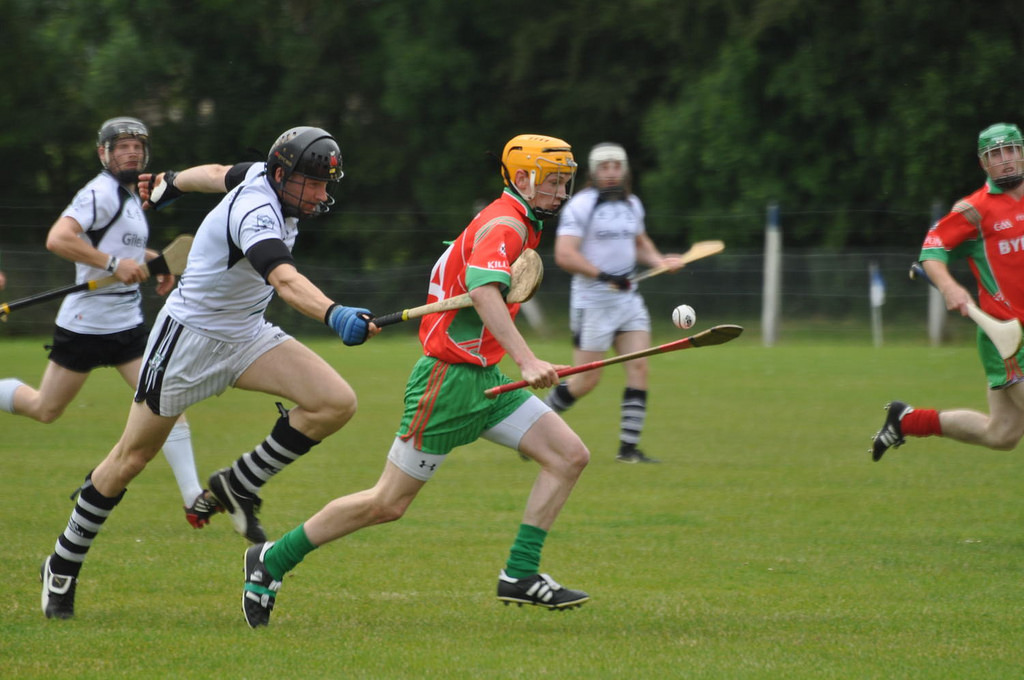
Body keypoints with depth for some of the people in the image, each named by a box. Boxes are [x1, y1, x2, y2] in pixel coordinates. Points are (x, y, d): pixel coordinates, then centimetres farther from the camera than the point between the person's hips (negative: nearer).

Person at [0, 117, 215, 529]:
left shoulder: (131, 197, 13)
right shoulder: (99, 194, -15)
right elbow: (57, 239, -29)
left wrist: (154, 261, 17)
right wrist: (113, 262, -30)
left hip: (128, 324, 7)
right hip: (86, 322, -7)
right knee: (45, 410, 5)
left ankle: (194, 499, -12)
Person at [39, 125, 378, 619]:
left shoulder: (262, 177, -4)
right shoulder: (255, 213, -31)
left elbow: (219, 175, 18)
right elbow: (285, 280, -50)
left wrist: (171, 184, 38)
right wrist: (334, 315, -67)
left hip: (247, 336, 8)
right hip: (190, 336, -8)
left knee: (336, 403, -15)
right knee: (131, 459, 5)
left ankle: (240, 486, 3)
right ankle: (63, 565, 25)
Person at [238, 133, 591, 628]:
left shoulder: (520, 225, 15)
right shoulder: (504, 225, -16)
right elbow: (483, 290, -37)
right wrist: (526, 360, -46)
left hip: (485, 379, 10)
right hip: (449, 378, -10)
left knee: (570, 456, -4)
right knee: (388, 503, -4)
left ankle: (521, 574, -3)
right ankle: (271, 560, 10)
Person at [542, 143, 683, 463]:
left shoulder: (632, 204, 11)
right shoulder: (581, 205, -11)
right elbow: (564, 255, -19)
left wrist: (659, 261, 10)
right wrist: (604, 276, -24)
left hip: (627, 298, 6)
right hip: (592, 301, -6)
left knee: (639, 368, -6)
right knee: (587, 380, -3)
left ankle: (629, 447, -2)